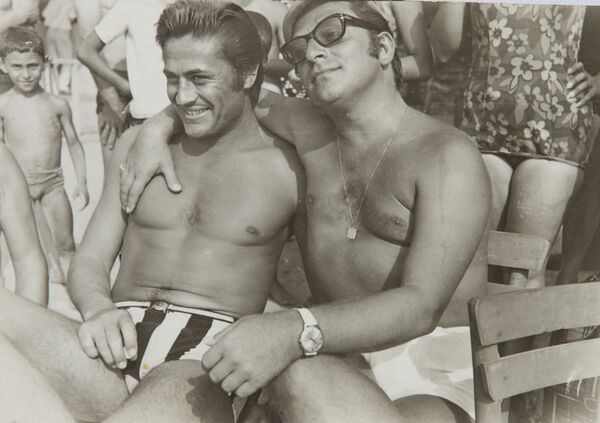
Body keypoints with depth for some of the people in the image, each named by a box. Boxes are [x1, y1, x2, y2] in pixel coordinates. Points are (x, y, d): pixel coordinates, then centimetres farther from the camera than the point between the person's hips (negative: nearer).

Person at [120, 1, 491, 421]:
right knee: (298, 373, -30)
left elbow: (422, 305, -21)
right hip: (336, 360, 5)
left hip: (431, 370, -4)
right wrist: (157, 128, 8)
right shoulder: (308, 131, 10)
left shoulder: (447, 154, -8)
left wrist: (296, 330, -36)